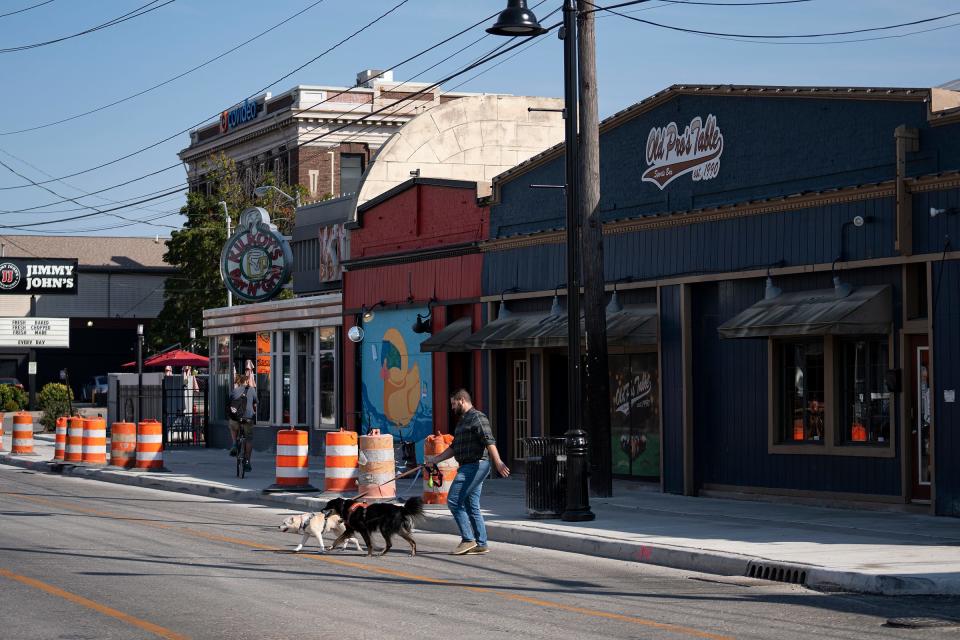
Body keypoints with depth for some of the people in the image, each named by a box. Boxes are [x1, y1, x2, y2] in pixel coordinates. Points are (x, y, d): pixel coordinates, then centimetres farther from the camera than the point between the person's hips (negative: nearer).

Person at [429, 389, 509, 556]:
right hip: (469, 467, 10)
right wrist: (436, 459, 24)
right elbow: (454, 447, 28)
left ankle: (468, 539, -9)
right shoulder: (462, 420, 22)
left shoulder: (477, 418, -10)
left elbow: (489, 441, -22)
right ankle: (481, 544, 11)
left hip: (476, 465, -10)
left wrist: (498, 462, -32)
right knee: (472, 506, 10)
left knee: (454, 501, -11)